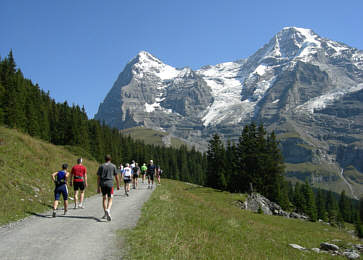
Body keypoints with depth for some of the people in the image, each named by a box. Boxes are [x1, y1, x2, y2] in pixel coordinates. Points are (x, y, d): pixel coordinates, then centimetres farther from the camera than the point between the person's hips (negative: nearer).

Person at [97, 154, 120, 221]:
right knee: (110, 199, 2)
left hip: (102, 184, 2)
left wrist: (98, 187, 7)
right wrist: (118, 185, 16)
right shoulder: (113, 166, 5)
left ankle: (105, 213, 17)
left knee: (104, 198, 18)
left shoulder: (101, 166, 8)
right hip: (110, 184, -2)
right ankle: (108, 210, -26)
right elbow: (116, 176, 5)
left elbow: (98, 177, 4)